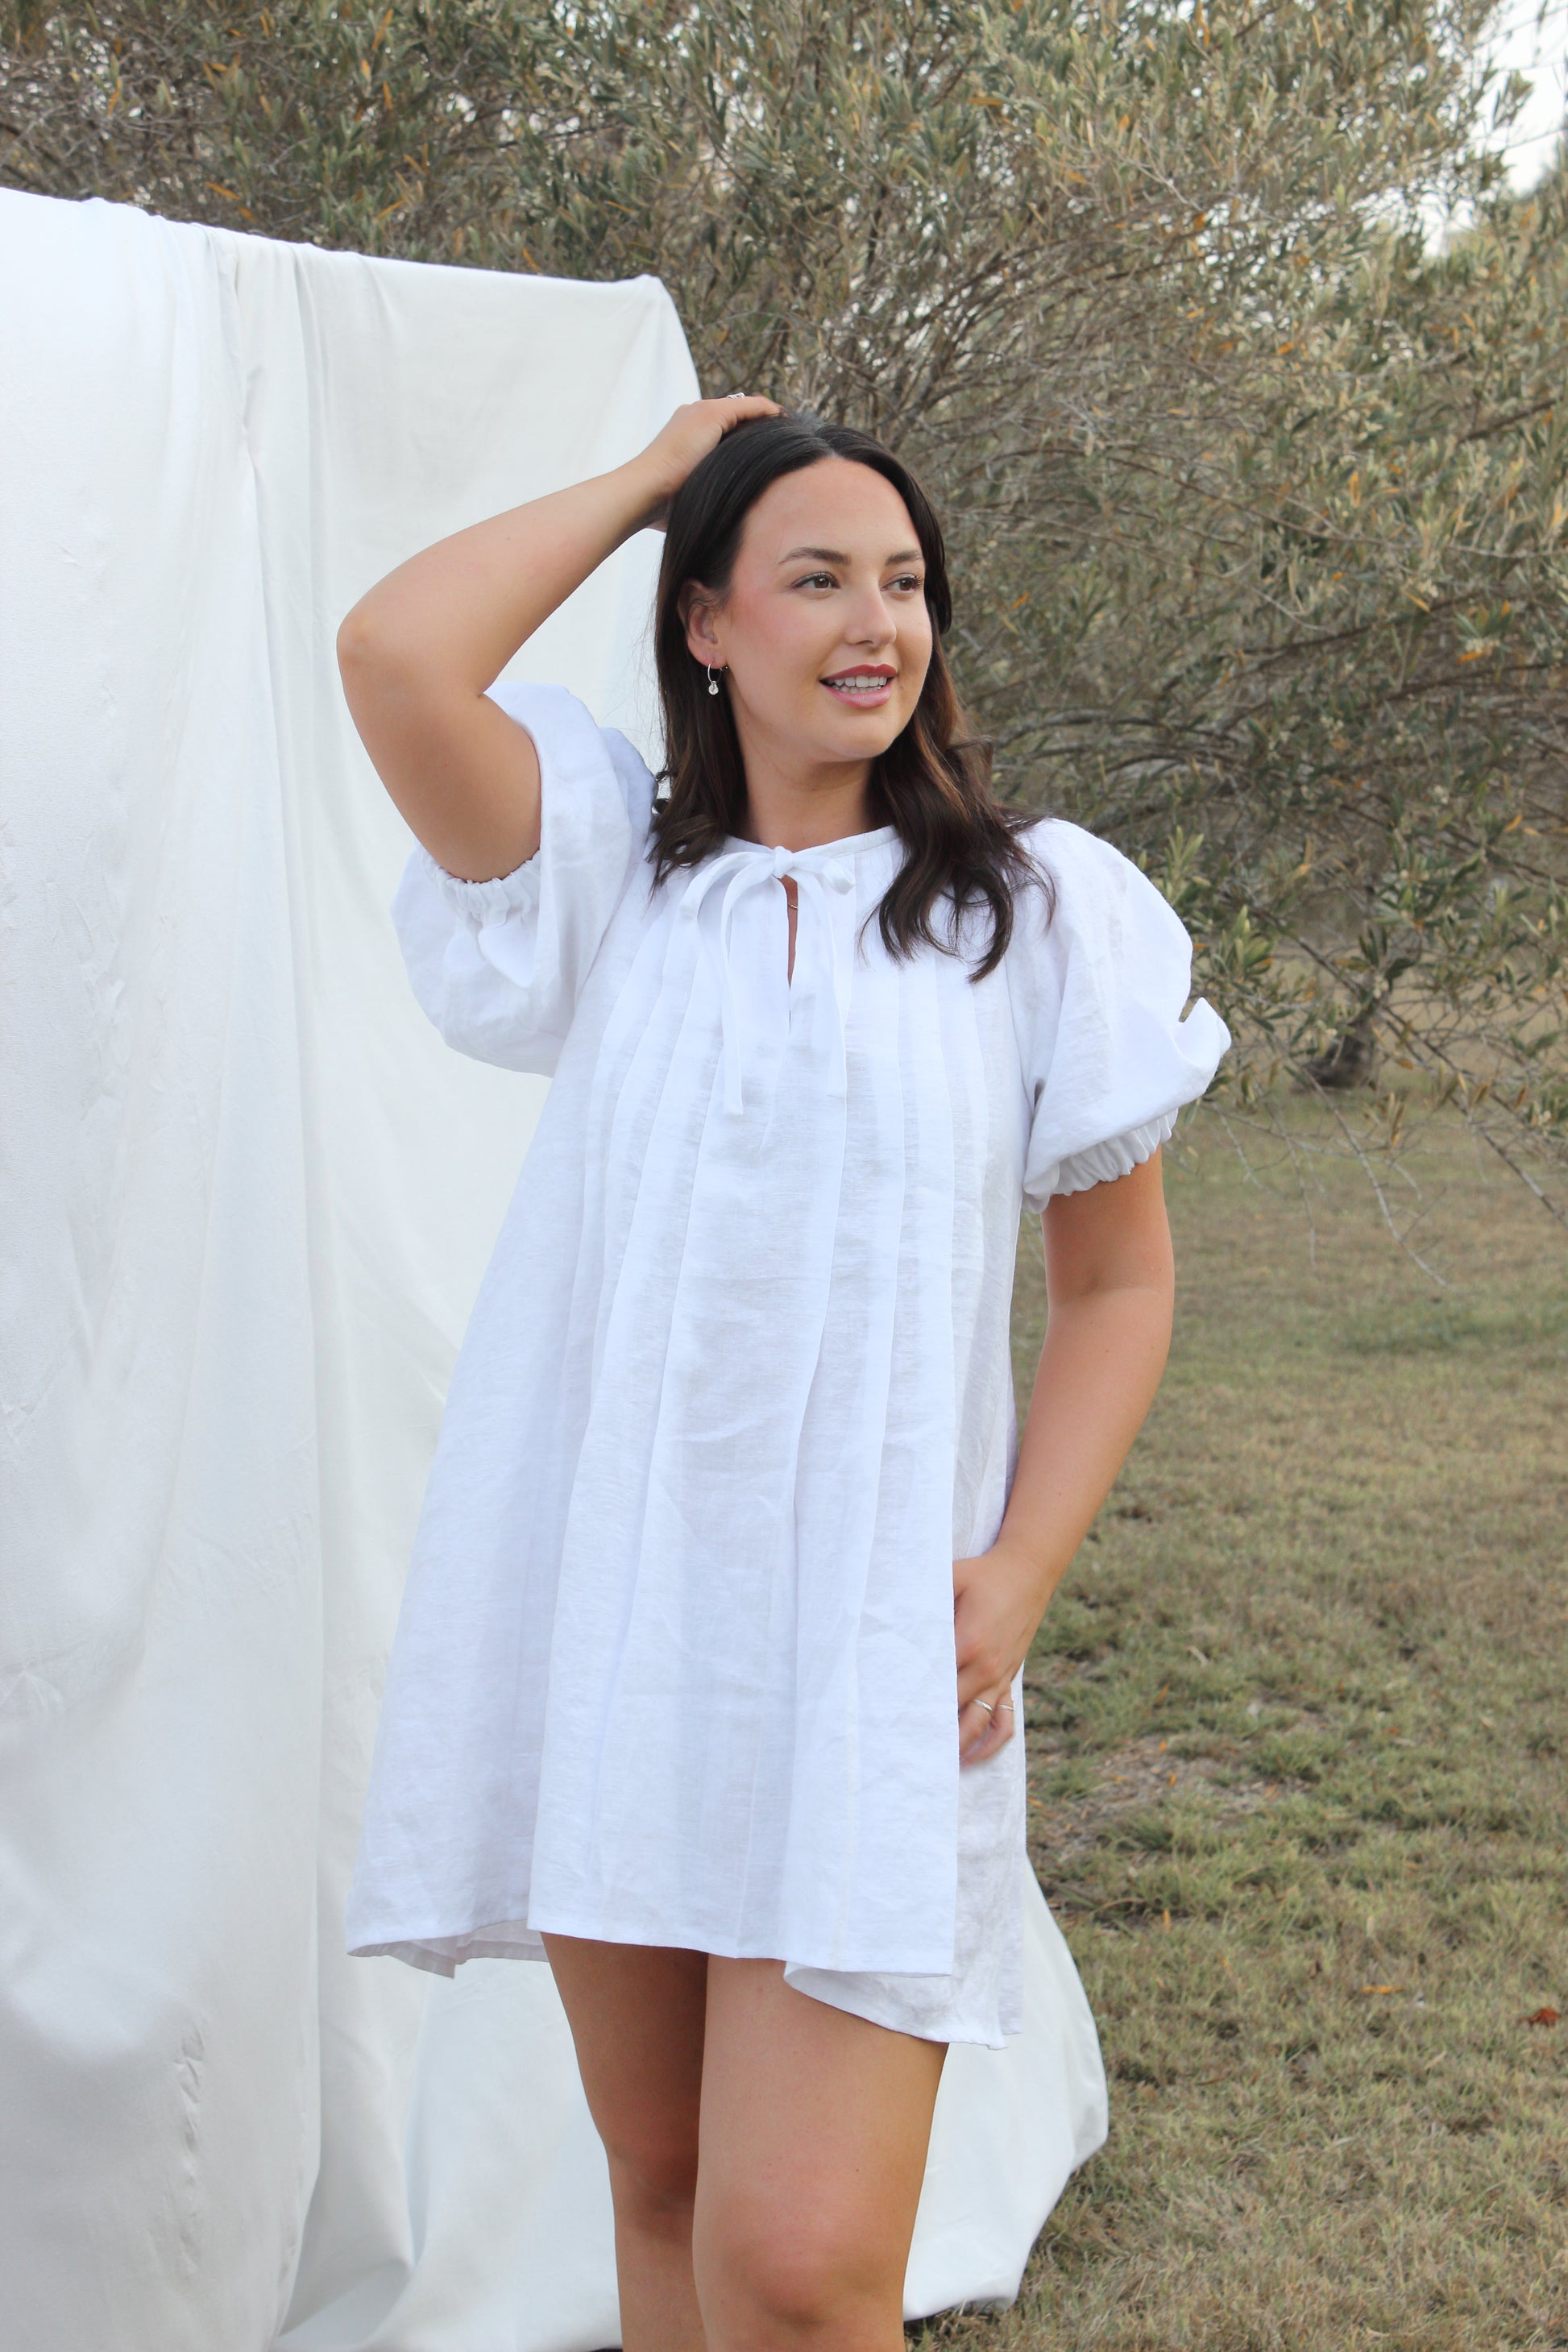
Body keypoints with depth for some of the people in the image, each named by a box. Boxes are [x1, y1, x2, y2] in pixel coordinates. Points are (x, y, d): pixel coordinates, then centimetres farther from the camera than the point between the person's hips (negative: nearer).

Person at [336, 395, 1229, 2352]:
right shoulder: (613, 874, 6)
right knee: (662, 2194, 14)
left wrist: (1018, 1572, -6)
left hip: (867, 1657, -2)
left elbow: (1118, 1281, 7)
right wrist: (650, 475, 2)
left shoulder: (1042, 905, 3)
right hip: (604, 1626, 2)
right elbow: (393, 655, -12)